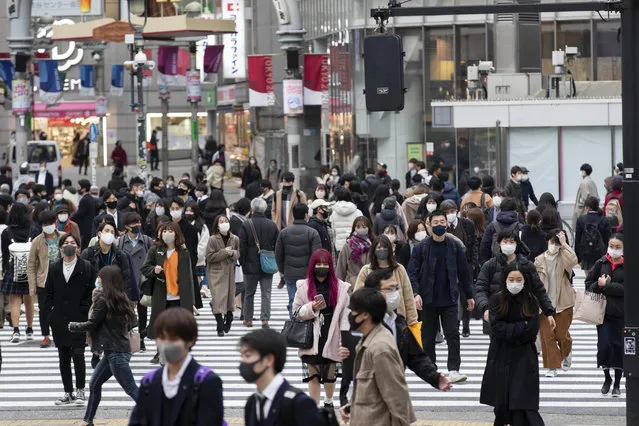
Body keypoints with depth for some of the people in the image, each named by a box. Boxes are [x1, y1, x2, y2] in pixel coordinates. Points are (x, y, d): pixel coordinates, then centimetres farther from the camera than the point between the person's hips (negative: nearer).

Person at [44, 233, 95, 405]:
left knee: (78, 355, -11)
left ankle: (80, 390, 4)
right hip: (60, 320, 4)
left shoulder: (86, 268, 0)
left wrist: (85, 311, -10)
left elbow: (92, 293, -1)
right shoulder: (54, 269, 10)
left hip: (79, 319, -4)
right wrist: (49, 312, 3)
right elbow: (49, 293, 13)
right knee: (63, 358, 7)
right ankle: (68, 393, 14)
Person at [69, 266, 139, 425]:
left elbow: (91, 324, -10)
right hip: (114, 350, 10)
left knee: (131, 389, -11)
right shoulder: (122, 300, 10)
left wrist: (73, 326, 8)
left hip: (116, 352, -9)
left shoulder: (103, 301, -13)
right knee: (94, 384, 17)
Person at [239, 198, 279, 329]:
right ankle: (265, 319, -6)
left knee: (249, 293, 11)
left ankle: (248, 319, 17)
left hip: (251, 265, -2)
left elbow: (242, 247, -8)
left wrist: (242, 262, 2)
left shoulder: (246, 225, -9)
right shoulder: (272, 225, 0)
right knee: (266, 293, 3)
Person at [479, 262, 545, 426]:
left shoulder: (531, 302, -2)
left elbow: (531, 332, -8)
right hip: (501, 357, 1)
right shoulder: (497, 300, -1)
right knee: (502, 401, 9)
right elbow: (497, 328, -10)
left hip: (524, 358, -1)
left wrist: (509, 330, -10)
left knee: (522, 401, -10)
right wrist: (521, 327, -12)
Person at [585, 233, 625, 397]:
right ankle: (607, 378, 18)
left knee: (619, 346, 2)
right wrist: (599, 285, -10)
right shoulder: (601, 263, 6)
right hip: (603, 311, 2)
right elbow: (588, 284, 9)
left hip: (621, 313, -2)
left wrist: (606, 285, -13)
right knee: (604, 344, -5)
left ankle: (617, 383, 16)